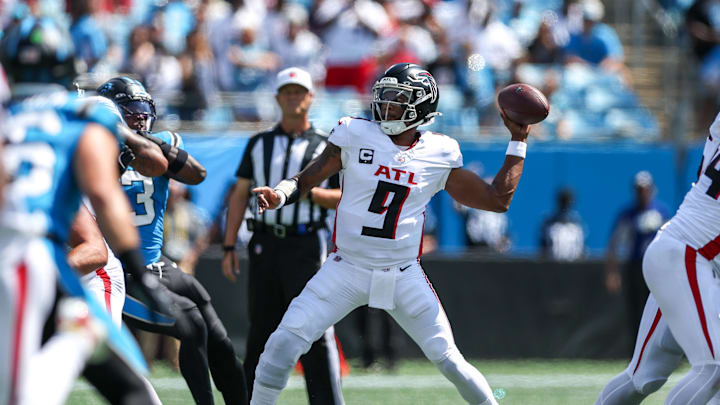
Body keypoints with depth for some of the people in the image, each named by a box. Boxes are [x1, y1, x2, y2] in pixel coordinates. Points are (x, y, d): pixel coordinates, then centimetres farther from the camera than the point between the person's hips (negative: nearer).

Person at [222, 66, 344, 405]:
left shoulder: (326, 147, 7)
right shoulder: (259, 144, 15)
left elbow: (346, 198, 3)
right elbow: (239, 195, 12)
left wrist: (309, 192, -15)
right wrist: (229, 247, 5)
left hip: (306, 245, -3)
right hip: (265, 246, 3)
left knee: (316, 332, -9)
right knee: (261, 331, 6)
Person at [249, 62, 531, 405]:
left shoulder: (439, 156, 0)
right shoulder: (356, 136, -4)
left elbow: (498, 200, 5)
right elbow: (305, 180, -1)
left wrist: (518, 142, 4)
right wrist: (278, 195, -23)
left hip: (404, 277, 1)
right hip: (347, 271, -1)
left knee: (449, 361, 1)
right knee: (283, 345, -13)